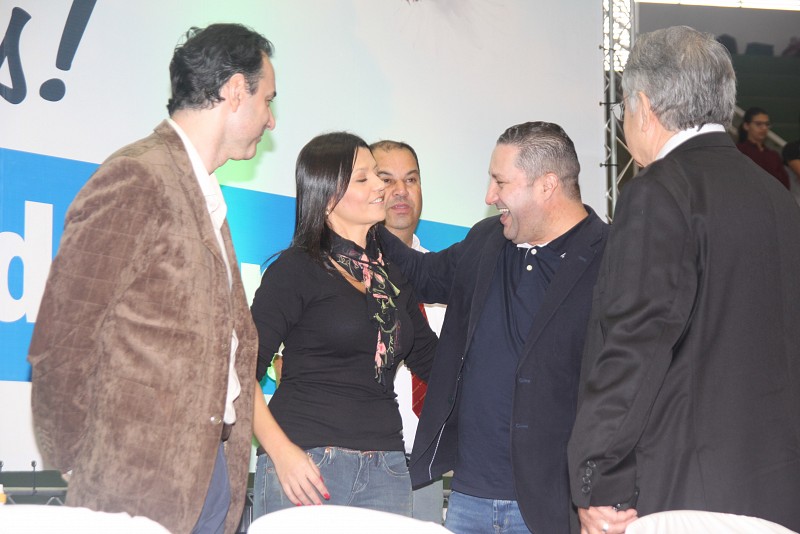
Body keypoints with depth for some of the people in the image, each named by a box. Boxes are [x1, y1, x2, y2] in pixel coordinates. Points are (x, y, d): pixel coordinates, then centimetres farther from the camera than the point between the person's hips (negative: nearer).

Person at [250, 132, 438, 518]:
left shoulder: (393, 273, 15)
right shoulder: (297, 269, -2)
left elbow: (432, 360, 19)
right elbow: (243, 370, -7)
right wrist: (281, 451, -18)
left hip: (385, 469, 5)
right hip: (306, 466, -5)